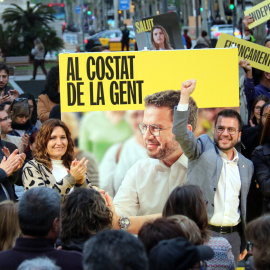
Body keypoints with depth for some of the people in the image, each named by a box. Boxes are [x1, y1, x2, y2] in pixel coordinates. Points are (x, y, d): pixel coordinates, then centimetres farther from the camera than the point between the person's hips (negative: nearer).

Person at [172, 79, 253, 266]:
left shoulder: (247, 166, 14)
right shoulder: (204, 149, 3)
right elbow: (181, 133, -15)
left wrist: (244, 243, 18)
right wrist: (185, 97, -24)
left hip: (232, 236, 4)